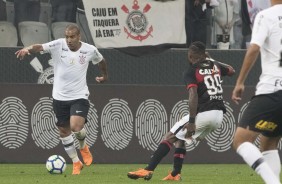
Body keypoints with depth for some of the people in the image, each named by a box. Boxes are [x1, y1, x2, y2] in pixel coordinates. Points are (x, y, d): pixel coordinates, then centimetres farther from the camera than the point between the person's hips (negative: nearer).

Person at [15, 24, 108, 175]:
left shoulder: (90, 50, -6)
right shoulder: (58, 45, -11)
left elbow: (101, 61, 16)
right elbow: (40, 47, -27)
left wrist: (104, 76, 31)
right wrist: (28, 49, -48)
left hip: (79, 96, -2)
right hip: (60, 96, 2)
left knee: (76, 126, -22)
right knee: (64, 131, 8)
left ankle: (83, 147, 12)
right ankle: (76, 163, 26)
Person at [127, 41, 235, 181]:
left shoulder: (191, 72, -4)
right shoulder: (215, 66, 14)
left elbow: (193, 95, -18)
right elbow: (231, 71, 35)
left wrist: (192, 121, -22)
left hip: (203, 113, -7)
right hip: (219, 115, 7)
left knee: (170, 137, -2)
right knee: (180, 139, 23)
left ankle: (148, 170, -13)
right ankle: (175, 174, 15)